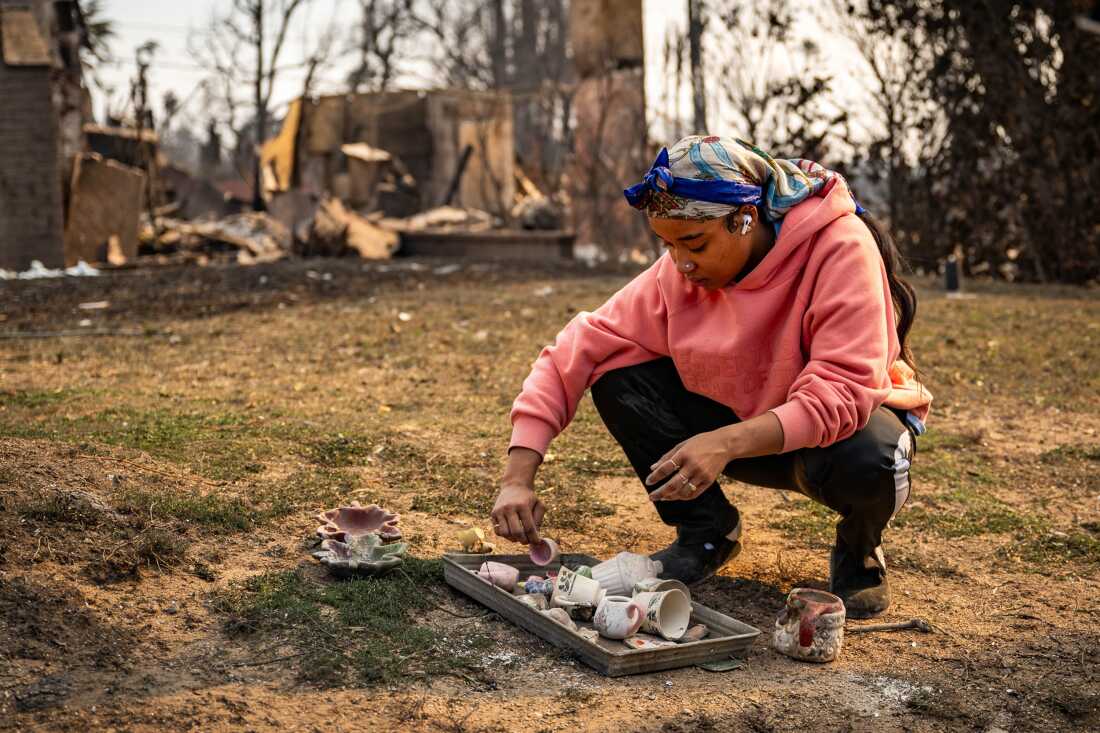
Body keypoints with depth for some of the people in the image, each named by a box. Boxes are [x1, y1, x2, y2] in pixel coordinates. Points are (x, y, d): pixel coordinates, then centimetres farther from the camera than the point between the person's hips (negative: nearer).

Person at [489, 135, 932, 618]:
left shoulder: (840, 247, -27)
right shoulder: (679, 272, -15)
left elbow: (842, 393, -35)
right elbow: (577, 352, -16)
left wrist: (727, 443, -47)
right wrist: (517, 479, -25)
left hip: (848, 418, -3)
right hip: (741, 424, 4)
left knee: (865, 460, -40)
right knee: (619, 376, -17)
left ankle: (859, 550, -3)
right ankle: (706, 532, 2)